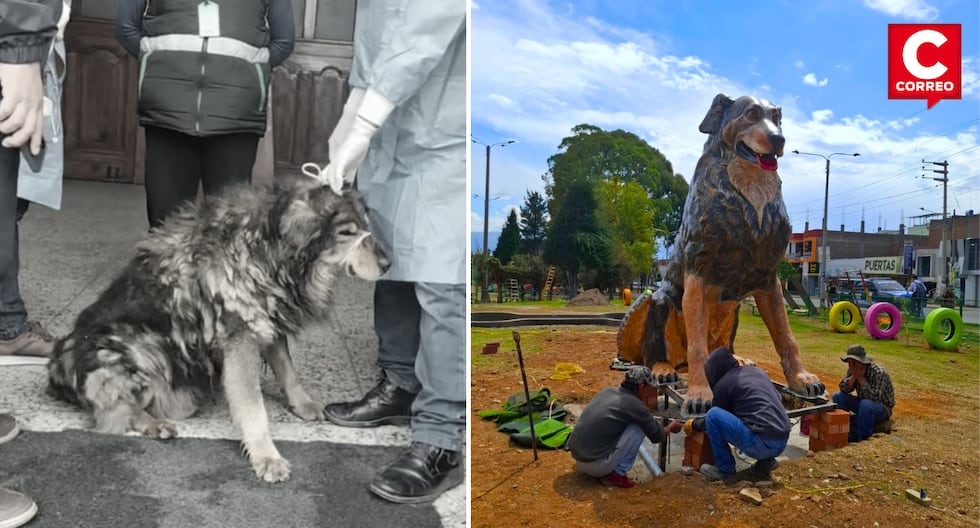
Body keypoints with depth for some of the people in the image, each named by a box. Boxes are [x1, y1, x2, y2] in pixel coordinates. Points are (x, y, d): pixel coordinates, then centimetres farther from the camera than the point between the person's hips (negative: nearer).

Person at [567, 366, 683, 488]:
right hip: (596, 464, -7)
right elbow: (657, 436, 3)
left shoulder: (607, 391, 10)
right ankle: (617, 474, 3)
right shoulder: (634, 405, -11)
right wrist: (671, 428, 25)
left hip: (576, 457, 7)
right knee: (640, 427, 0)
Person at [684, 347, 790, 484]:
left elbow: (715, 418, 14)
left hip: (762, 443, -8)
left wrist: (694, 424, 34)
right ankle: (765, 461, 15)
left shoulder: (723, 384, -1)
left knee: (713, 415, -3)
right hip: (782, 442, 8)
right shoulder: (757, 371, 17)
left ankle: (725, 471, 6)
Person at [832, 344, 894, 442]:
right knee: (837, 397, -9)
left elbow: (874, 397, -35)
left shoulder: (878, 372, -27)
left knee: (866, 404, -39)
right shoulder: (853, 370, -6)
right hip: (862, 403, 7)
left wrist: (861, 378, -33)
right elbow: (843, 389, -11)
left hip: (883, 408, -7)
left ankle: (862, 435, -24)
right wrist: (854, 376, -25)